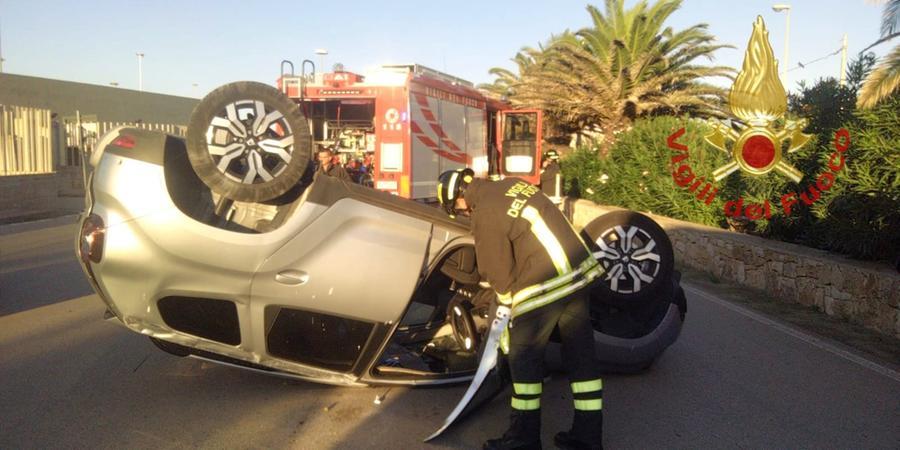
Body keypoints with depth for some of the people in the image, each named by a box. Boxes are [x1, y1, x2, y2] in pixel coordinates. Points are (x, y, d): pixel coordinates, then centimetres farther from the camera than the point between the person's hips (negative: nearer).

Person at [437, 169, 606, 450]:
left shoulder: (484, 216, -13)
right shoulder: (513, 184, 10)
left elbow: (499, 273, -6)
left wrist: (507, 302, 14)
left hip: (544, 287, -8)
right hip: (579, 271, 8)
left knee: (524, 360, 8)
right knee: (581, 355, 13)